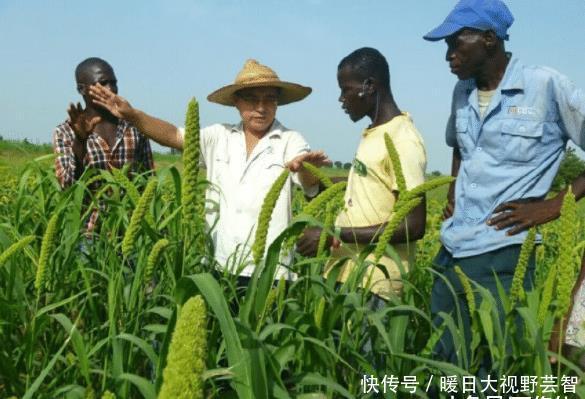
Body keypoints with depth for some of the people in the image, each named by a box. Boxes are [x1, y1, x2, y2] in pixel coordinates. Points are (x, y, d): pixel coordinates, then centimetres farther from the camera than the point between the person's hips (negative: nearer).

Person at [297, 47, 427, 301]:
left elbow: (414, 225, -20)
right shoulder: (374, 133, 12)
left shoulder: (403, 140, -15)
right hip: (348, 272, 8)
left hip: (374, 282, -8)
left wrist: (335, 235, -20)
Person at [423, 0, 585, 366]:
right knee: (441, 362, 13)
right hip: (449, 254, 6)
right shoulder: (462, 93, 11)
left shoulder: (546, 86, -8)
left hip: (501, 258, -6)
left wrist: (554, 206, -12)